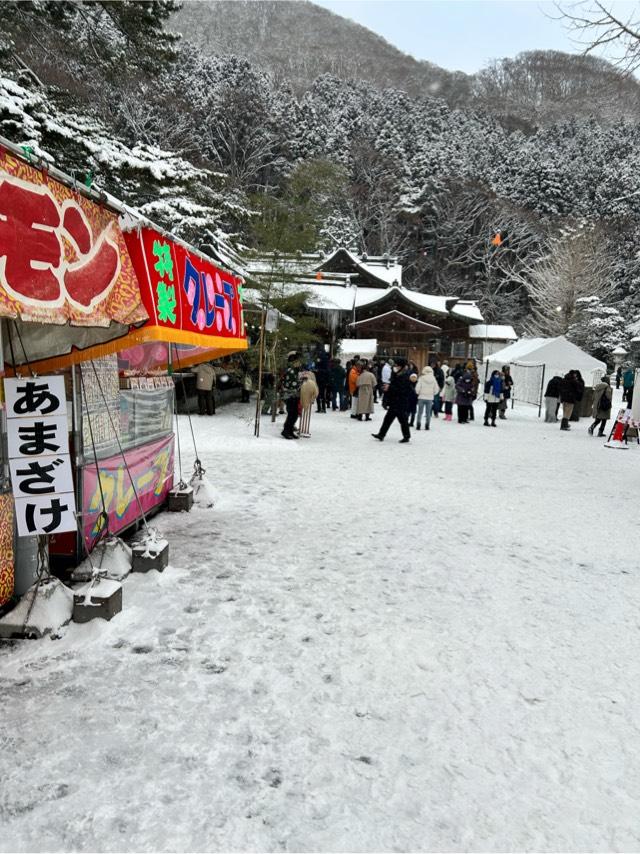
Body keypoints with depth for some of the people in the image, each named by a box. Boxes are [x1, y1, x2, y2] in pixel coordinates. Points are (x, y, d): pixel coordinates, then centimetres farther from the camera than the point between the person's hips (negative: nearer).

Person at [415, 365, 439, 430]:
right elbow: (437, 389, 2)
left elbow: (417, 387, -11)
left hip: (422, 397, -2)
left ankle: (418, 425, 3)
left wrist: (418, 393, 9)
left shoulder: (422, 378, -10)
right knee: (428, 412, 10)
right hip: (430, 398, 2)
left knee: (420, 412, 5)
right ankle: (427, 426, 10)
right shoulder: (434, 379, -2)